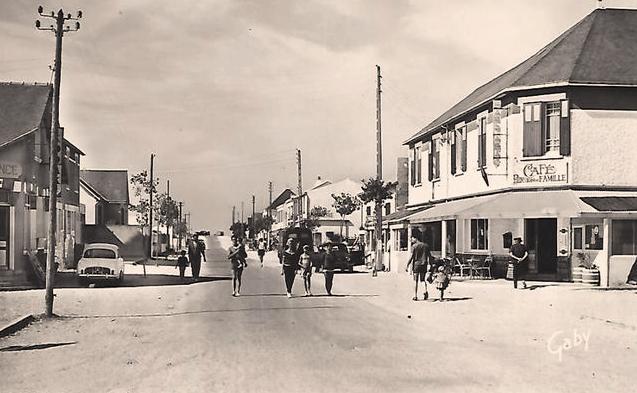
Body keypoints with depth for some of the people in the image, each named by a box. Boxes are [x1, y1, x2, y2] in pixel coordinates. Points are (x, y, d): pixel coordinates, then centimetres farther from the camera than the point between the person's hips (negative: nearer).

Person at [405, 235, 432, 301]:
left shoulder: (414, 246, -5)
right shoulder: (426, 245, 8)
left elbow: (411, 257, -9)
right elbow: (429, 256, 8)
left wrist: (407, 266, -5)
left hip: (416, 264, -3)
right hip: (424, 265, 3)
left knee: (416, 281, 3)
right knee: (423, 280, 16)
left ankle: (415, 296, 2)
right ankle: (426, 291, -10)